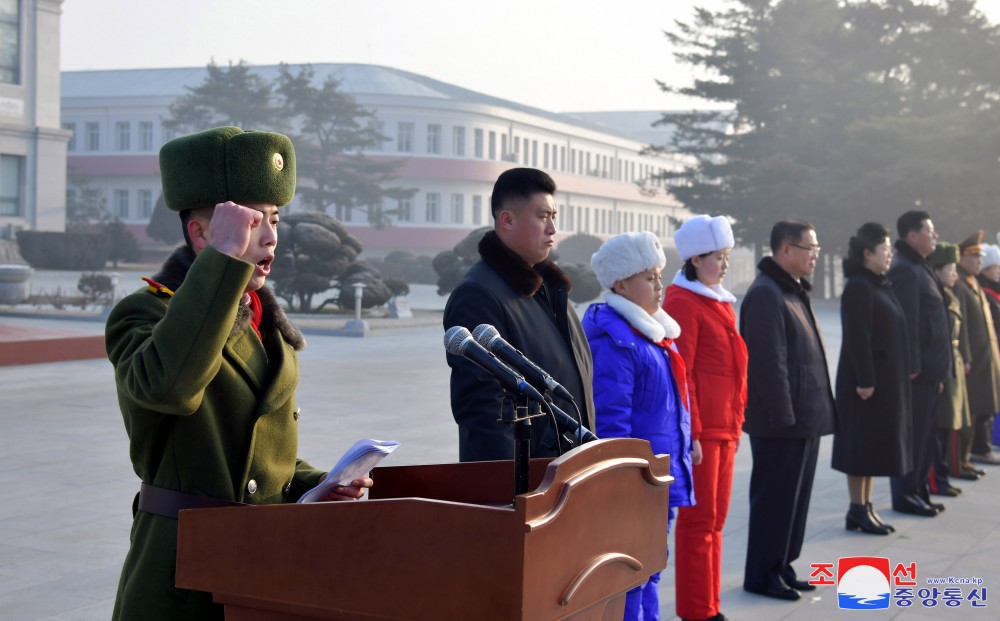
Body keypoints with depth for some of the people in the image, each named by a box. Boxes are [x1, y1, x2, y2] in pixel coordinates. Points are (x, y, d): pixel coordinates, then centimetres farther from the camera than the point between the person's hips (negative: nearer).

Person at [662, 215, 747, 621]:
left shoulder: (720, 303, 16)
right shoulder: (682, 303, -12)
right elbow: (680, 375, -16)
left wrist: (736, 424, 18)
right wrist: (691, 433, -18)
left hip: (725, 427, 9)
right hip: (701, 430, -9)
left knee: (715, 519, 13)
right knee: (699, 520, -2)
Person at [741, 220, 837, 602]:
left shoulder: (794, 292, 16)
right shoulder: (766, 295, -16)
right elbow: (768, 362, -21)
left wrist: (815, 413, 17)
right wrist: (783, 416, -21)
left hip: (804, 418, 10)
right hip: (780, 423, -10)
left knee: (795, 496, 15)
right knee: (775, 498, -1)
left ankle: (782, 566, 26)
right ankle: (761, 574, 10)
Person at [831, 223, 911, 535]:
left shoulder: (881, 286, 13)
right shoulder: (858, 287, -15)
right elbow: (857, 338, -20)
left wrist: (901, 375, 15)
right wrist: (864, 380, -22)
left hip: (887, 379, 9)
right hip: (868, 379, -9)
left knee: (876, 444, 12)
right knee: (862, 444, -2)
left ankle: (866, 506, 20)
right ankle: (857, 511, 5)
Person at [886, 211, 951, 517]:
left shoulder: (920, 268, 18)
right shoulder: (905, 270, -15)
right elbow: (907, 323, -20)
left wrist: (939, 371, 18)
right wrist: (912, 367, -23)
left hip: (929, 369, 10)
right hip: (917, 371, -10)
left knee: (925, 434, 14)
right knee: (912, 434, -3)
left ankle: (918, 491, 22)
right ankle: (905, 496, 4)